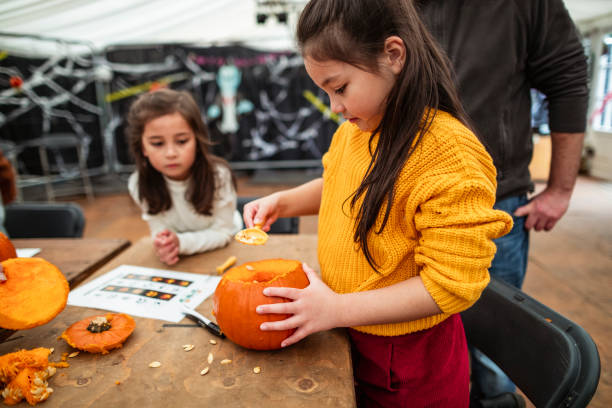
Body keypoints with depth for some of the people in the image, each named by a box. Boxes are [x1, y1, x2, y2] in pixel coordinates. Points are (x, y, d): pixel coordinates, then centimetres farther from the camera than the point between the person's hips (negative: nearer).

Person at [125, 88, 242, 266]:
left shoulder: (218, 176, -25)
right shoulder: (140, 185, -16)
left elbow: (222, 232, -18)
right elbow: (159, 229, -8)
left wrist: (181, 242, -33)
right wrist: (164, 245, -32)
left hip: (221, 250, -3)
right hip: (181, 258, 3)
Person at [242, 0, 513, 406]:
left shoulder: (452, 155, -28)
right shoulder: (353, 130, -3)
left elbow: (450, 285, -27)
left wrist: (338, 309, -27)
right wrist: (282, 201, -2)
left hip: (409, 358, -6)